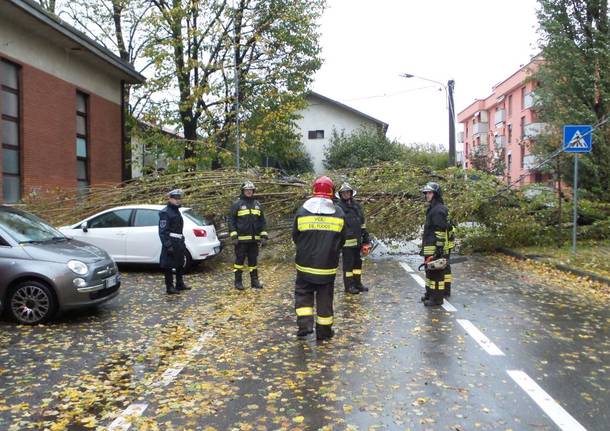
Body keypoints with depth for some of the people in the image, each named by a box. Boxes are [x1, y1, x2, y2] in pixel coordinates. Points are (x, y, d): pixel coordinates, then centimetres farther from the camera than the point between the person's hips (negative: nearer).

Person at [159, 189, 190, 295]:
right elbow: (163, 231, -18)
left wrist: (182, 242, 20)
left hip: (179, 242, 10)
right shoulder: (165, 213, -12)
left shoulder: (177, 211, 17)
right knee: (169, 266, -2)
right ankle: (169, 287, 5)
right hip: (171, 243, -10)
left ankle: (180, 284, 29)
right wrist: (168, 245, -24)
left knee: (180, 264, 17)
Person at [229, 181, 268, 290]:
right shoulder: (237, 204, -3)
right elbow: (231, 221, -5)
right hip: (241, 239, -4)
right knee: (240, 260, 3)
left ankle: (254, 281, 18)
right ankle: (238, 281, 13)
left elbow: (262, 221, 13)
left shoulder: (257, 204, 11)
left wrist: (264, 235, 6)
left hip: (254, 239, 4)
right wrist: (233, 235, -12)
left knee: (253, 260, 11)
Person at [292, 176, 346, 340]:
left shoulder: (302, 211, -5)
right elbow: (342, 240, 6)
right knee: (325, 297, 10)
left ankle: (305, 324, 1)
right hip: (328, 265, 1)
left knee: (303, 293, 14)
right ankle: (324, 330, 17)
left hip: (305, 264, 0)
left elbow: (295, 237, 4)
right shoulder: (339, 213, -3)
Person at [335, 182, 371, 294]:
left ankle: (357, 283, 26)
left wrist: (366, 238, 15)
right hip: (347, 241, -6)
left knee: (358, 262, 14)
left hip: (357, 240, 6)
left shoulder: (357, 205, 11)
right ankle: (349, 286, 11)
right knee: (348, 263, 1)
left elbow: (362, 223, 16)